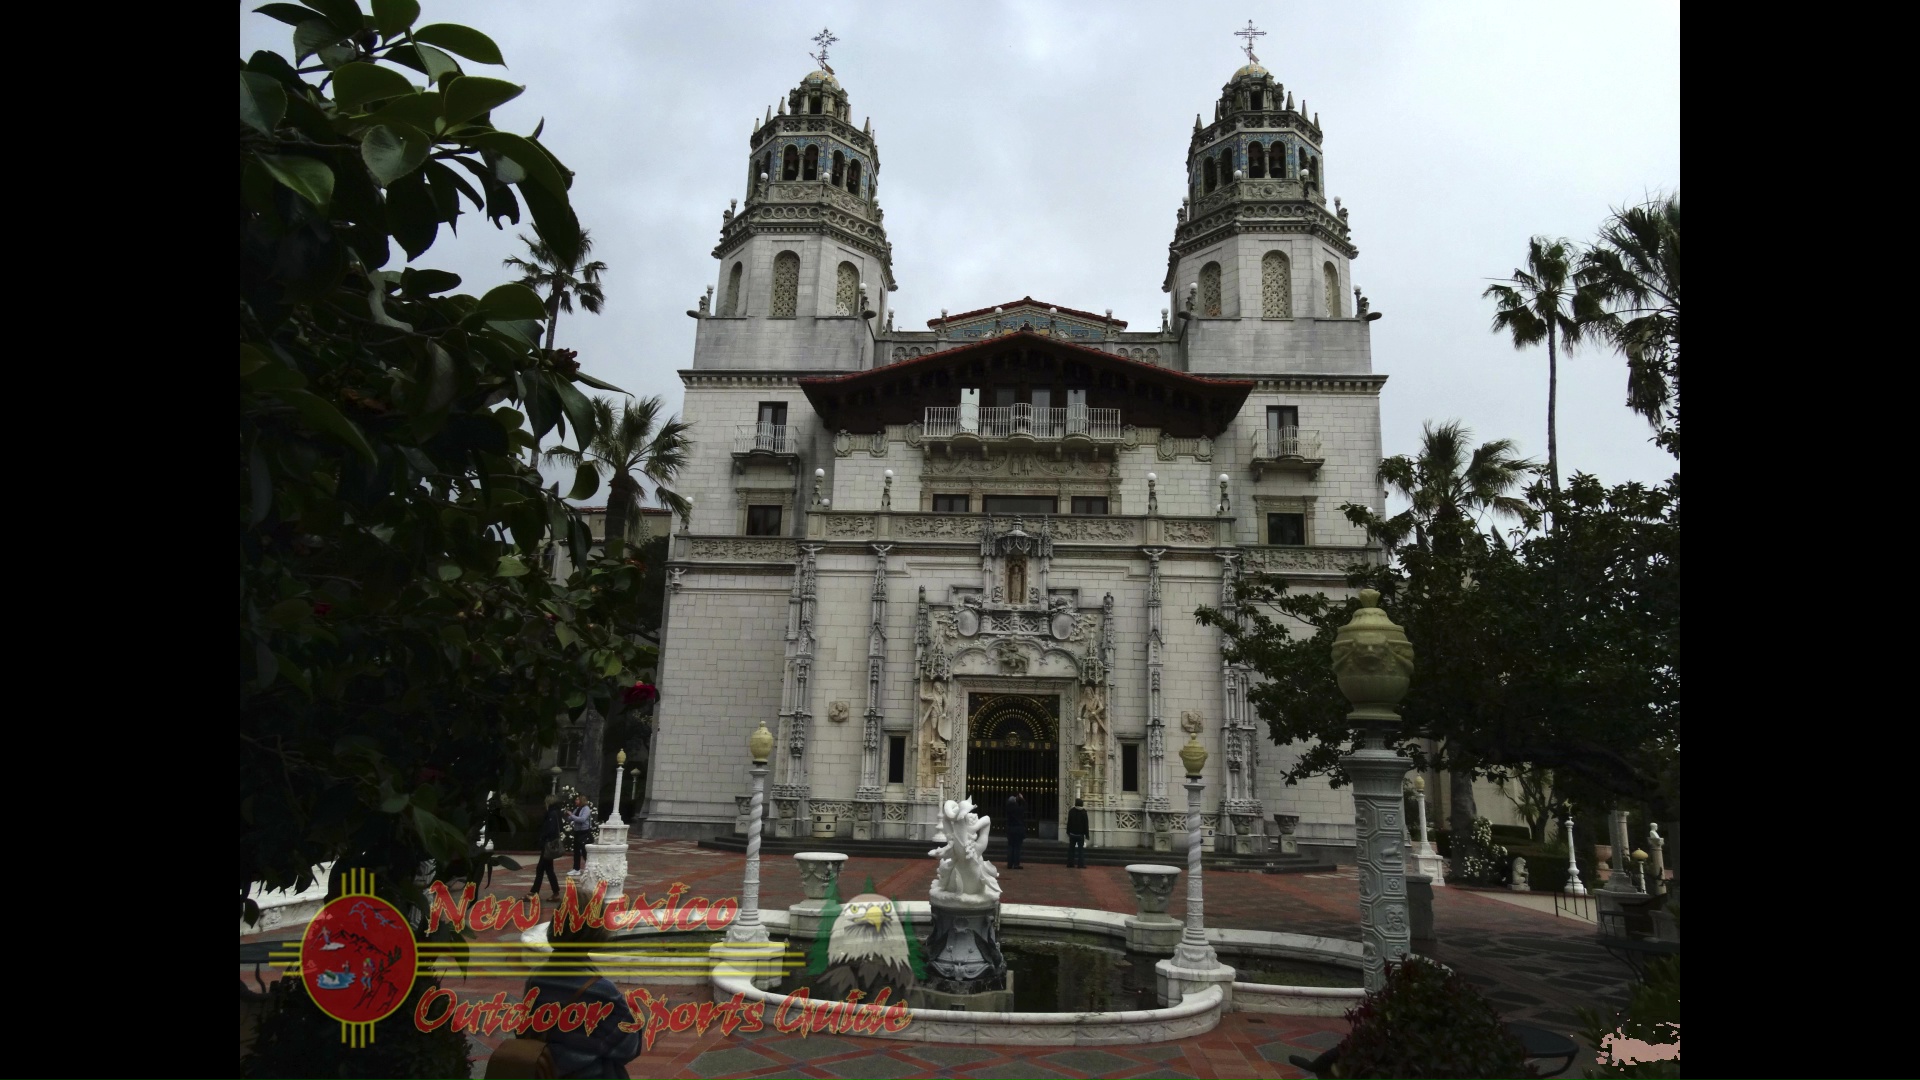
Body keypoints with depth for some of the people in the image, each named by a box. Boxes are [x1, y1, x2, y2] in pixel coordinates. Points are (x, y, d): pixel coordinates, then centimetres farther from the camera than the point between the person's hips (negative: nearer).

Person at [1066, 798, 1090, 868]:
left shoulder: (1071, 811, 0)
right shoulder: (1084, 812, -7)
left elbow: (1069, 822, 4)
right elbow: (1086, 824, -6)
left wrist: (1068, 832, 12)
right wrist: (1086, 835, -2)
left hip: (1072, 833, 3)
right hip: (1080, 834, -3)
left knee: (1071, 849, 10)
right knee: (1081, 849, 0)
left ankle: (1070, 863, 9)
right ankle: (1081, 864, -6)